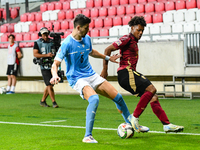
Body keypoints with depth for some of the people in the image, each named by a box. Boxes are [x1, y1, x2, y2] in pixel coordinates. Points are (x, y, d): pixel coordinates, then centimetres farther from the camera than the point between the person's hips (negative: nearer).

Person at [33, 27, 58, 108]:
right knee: (49, 85, -10)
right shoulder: (37, 43, -1)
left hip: (52, 66, 4)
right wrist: (46, 55, -19)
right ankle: (54, 102, -6)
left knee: (49, 86, 11)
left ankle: (42, 101, 25)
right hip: (44, 67, -4)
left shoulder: (52, 41, 8)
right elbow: (35, 54, -10)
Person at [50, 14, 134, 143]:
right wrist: (55, 75, -38)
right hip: (77, 79, -7)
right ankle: (87, 136, -28)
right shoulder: (67, 43, -16)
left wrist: (107, 58, 35)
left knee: (117, 97, 4)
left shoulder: (87, 39, 5)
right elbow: (56, 63, -18)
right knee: (94, 99, -34)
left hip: (91, 75, 7)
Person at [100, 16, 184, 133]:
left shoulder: (134, 42, 23)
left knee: (153, 97, 3)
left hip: (131, 74, 10)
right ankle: (134, 117, -17)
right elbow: (108, 50, -10)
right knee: (151, 89, -21)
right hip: (126, 72, -10)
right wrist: (105, 69, -11)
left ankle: (167, 125, 3)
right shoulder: (127, 39, -5)